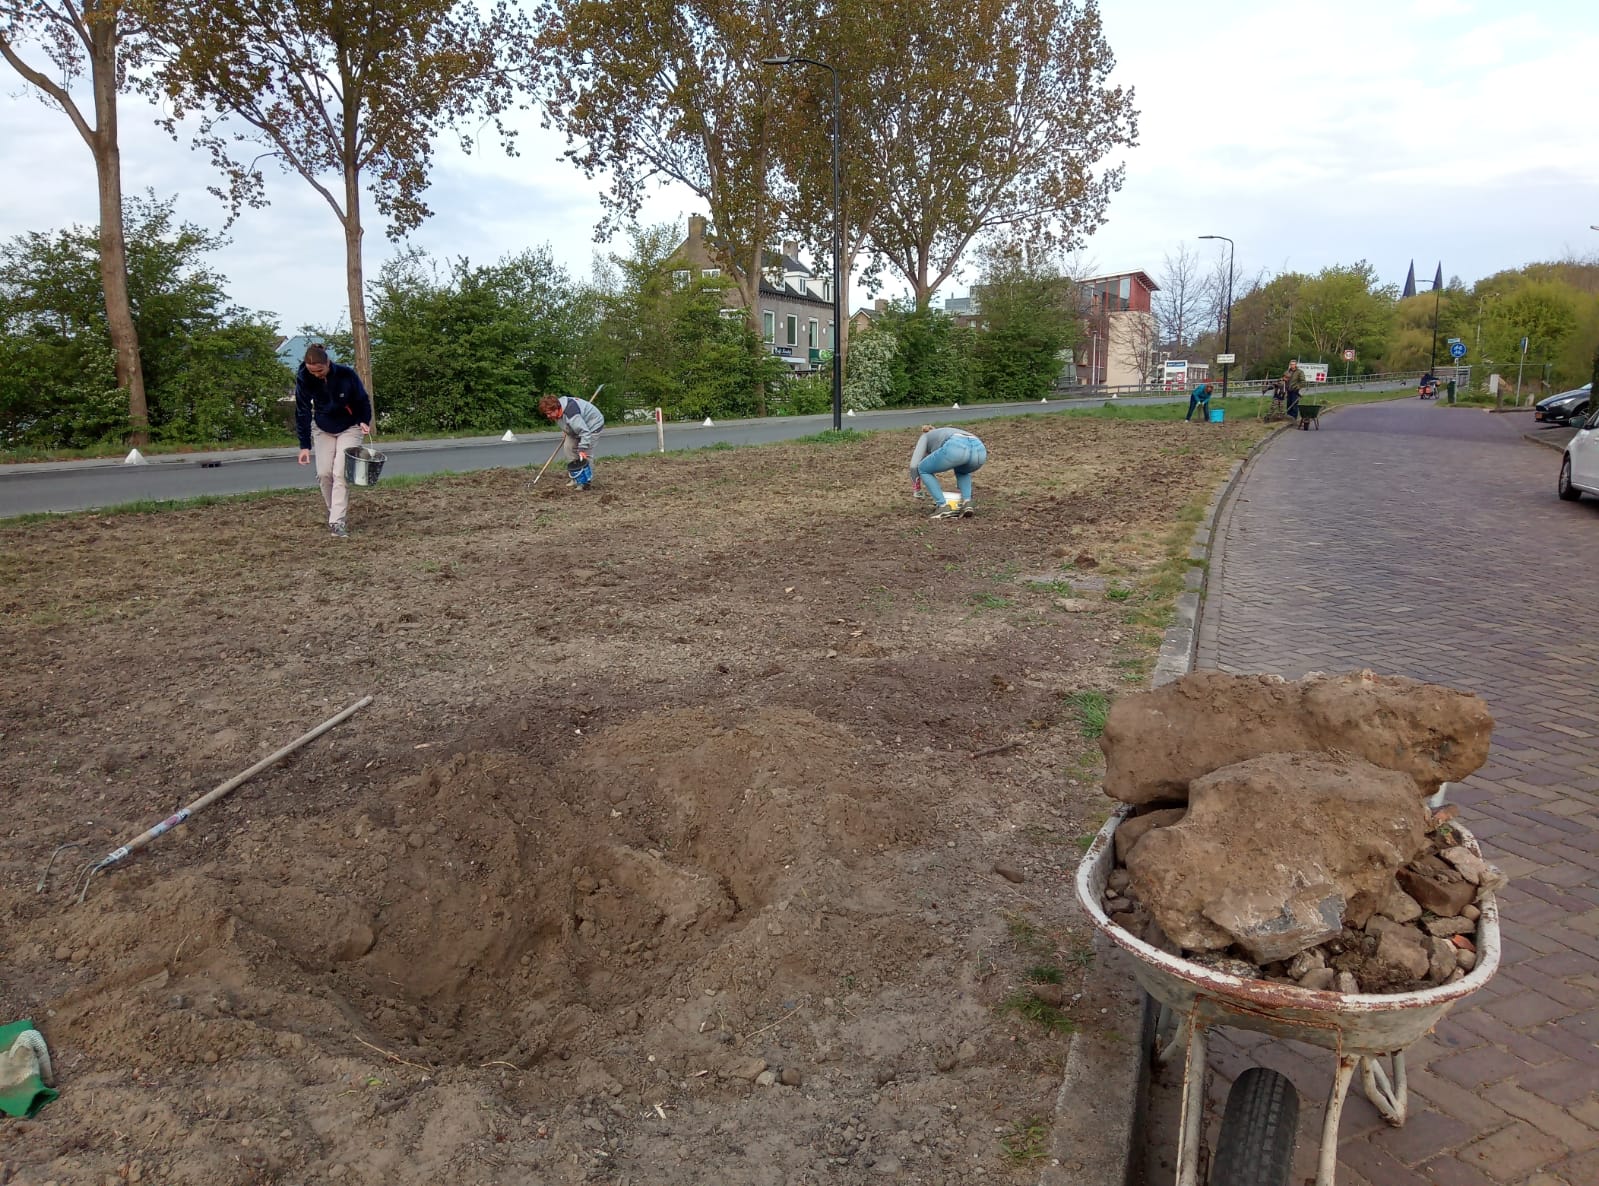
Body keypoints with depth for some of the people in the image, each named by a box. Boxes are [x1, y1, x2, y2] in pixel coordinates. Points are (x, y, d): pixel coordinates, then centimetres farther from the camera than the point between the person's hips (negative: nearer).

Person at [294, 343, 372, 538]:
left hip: (349, 428, -3)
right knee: (324, 473, -1)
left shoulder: (346, 374, -26)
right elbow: (303, 412, -13)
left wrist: (364, 421, -25)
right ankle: (333, 510, 21)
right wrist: (305, 446, -15)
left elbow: (363, 400, -8)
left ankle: (337, 521, -14)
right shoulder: (303, 378, -19)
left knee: (341, 473, -13)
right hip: (323, 430, 3)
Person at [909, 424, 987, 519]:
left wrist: (916, 489, 32)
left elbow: (914, 465, 19)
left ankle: (944, 507, 11)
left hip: (957, 448, -6)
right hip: (980, 451, 6)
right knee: (961, 471, 41)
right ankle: (966, 503, 15)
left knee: (923, 470, 23)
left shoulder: (925, 437, 33)